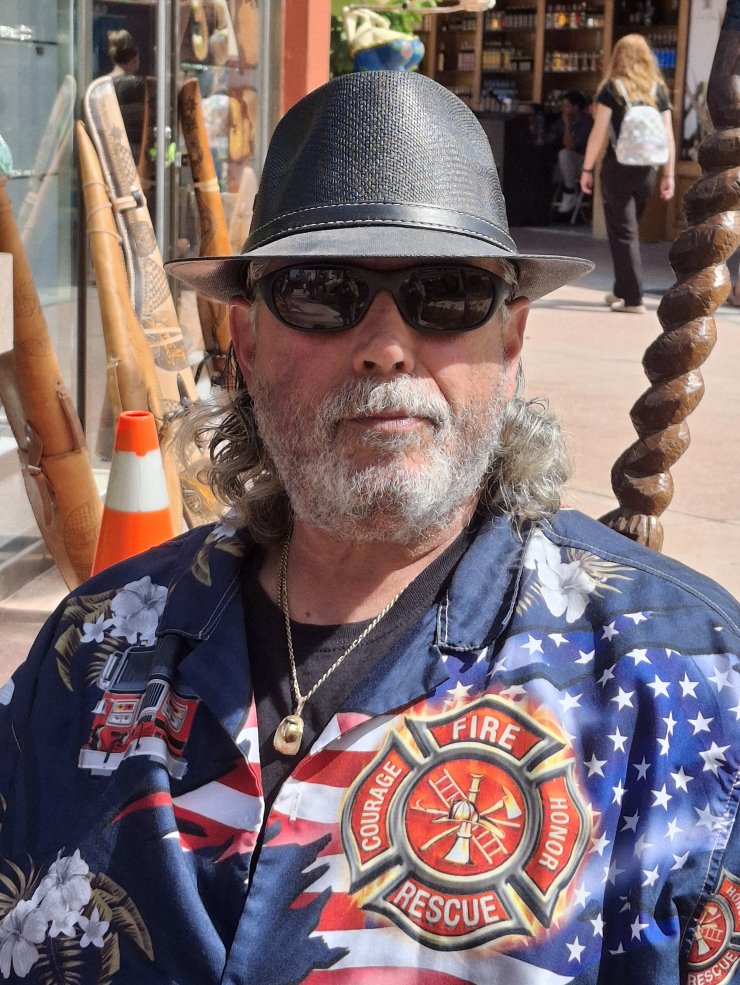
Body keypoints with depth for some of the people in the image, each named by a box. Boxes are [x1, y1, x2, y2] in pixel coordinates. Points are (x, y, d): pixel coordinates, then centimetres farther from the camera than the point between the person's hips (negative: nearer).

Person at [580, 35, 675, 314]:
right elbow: (668, 137, 3)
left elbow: (598, 134, -8)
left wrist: (587, 169, -1)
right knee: (629, 230, 18)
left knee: (623, 234, 1)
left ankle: (633, 299, -2)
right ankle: (621, 292, 27)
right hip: (647, 172, 4)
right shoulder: (658, 90, 6)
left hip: (618, 168, -4)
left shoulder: (612, 89, -4)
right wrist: (668, 175, 8)